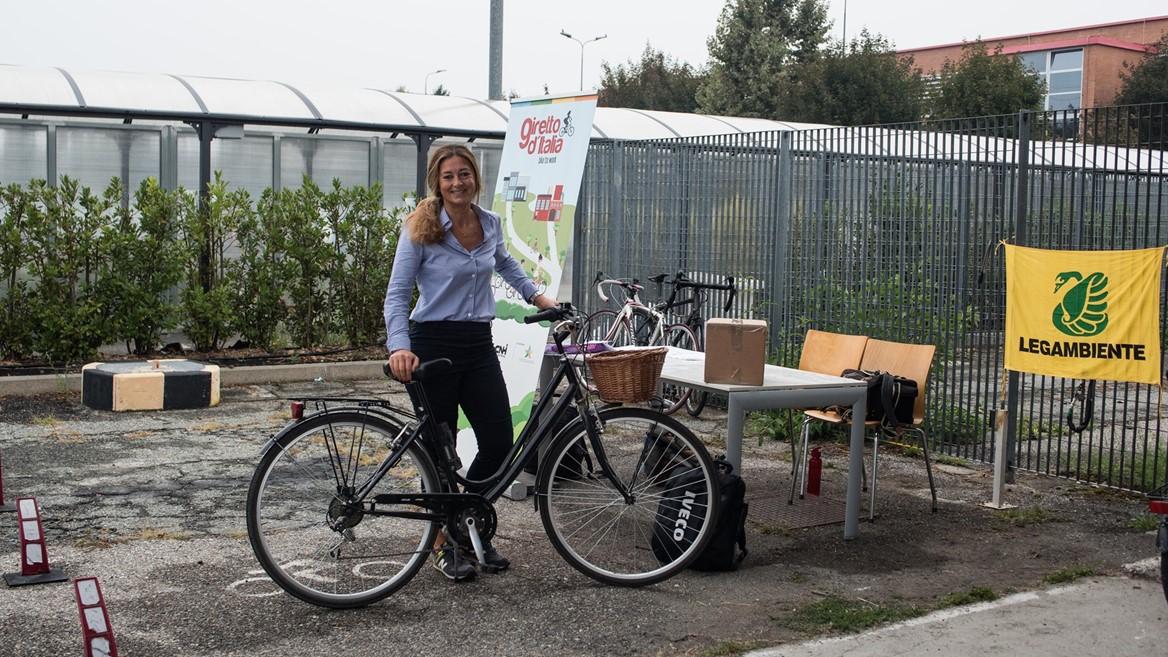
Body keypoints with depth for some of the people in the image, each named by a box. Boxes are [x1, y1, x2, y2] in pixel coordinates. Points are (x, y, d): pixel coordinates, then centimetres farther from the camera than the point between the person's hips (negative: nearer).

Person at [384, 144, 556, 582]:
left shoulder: (491, 224, 6)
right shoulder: (420, 229, -9)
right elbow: (397, 294, -12)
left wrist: (535, 296, 24)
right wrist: (399, 347, -26)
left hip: (479, 345, 5)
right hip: (434, 344, -5)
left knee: (499, 442, 2)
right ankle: (442, 545, 19)